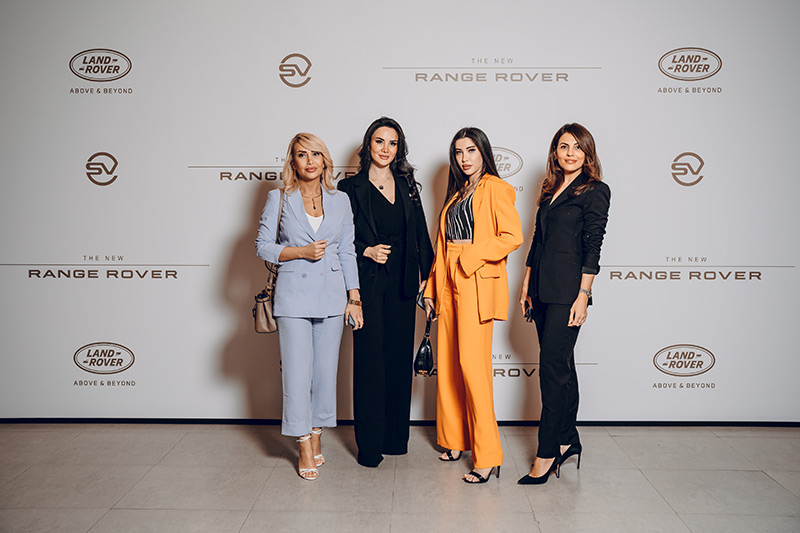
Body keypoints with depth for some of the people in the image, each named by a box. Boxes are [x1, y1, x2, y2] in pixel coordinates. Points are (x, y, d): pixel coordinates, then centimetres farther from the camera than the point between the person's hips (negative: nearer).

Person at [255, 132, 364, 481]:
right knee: (298, 371, -2)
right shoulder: (279, 199, 3)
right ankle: (305, 448, 11)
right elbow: (263, 246, 2)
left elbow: (347, 252, 9)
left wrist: (354, 298, 4)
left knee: (326, 370, 7)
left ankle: (317, 434, 25)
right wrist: (302, 251, -12)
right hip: (294, 296, -2)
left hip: (332, 296, 2)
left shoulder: (340, 201, 9)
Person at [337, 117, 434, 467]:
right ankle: (369, 444, 9)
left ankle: (396, 436, 22)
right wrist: (367, 251, -13)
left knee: (400, 356, 8)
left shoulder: (407, 185, 12)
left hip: (403, 284, 4)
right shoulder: (350, 188, 1)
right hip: (369, 284, -4)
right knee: (370, 358, -2)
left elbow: (420, 233, 13)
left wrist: (423, 272, 6)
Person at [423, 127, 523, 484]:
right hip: (449, 282, 8)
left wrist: (470, 252, -12)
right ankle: (455, 440, 22)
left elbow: (513, 237, -13)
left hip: (477, 281, -8)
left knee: (471, 362, -12)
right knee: (448, 363, 9)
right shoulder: (456, 193, 21)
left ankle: (488, 456, -5)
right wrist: (432, 288, 17)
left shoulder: (495, 188, -2)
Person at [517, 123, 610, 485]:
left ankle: (547, 453, 1)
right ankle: (568, 440, 23)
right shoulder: (550, 190, 17)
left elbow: (593, 247, -10)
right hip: (542, 289, 7)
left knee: (553, 366, -7)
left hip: (567, 291, -7)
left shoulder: (595, 191, -4)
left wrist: (582, 296, -15)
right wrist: (526, 285, 16)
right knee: (560, 366, 12)